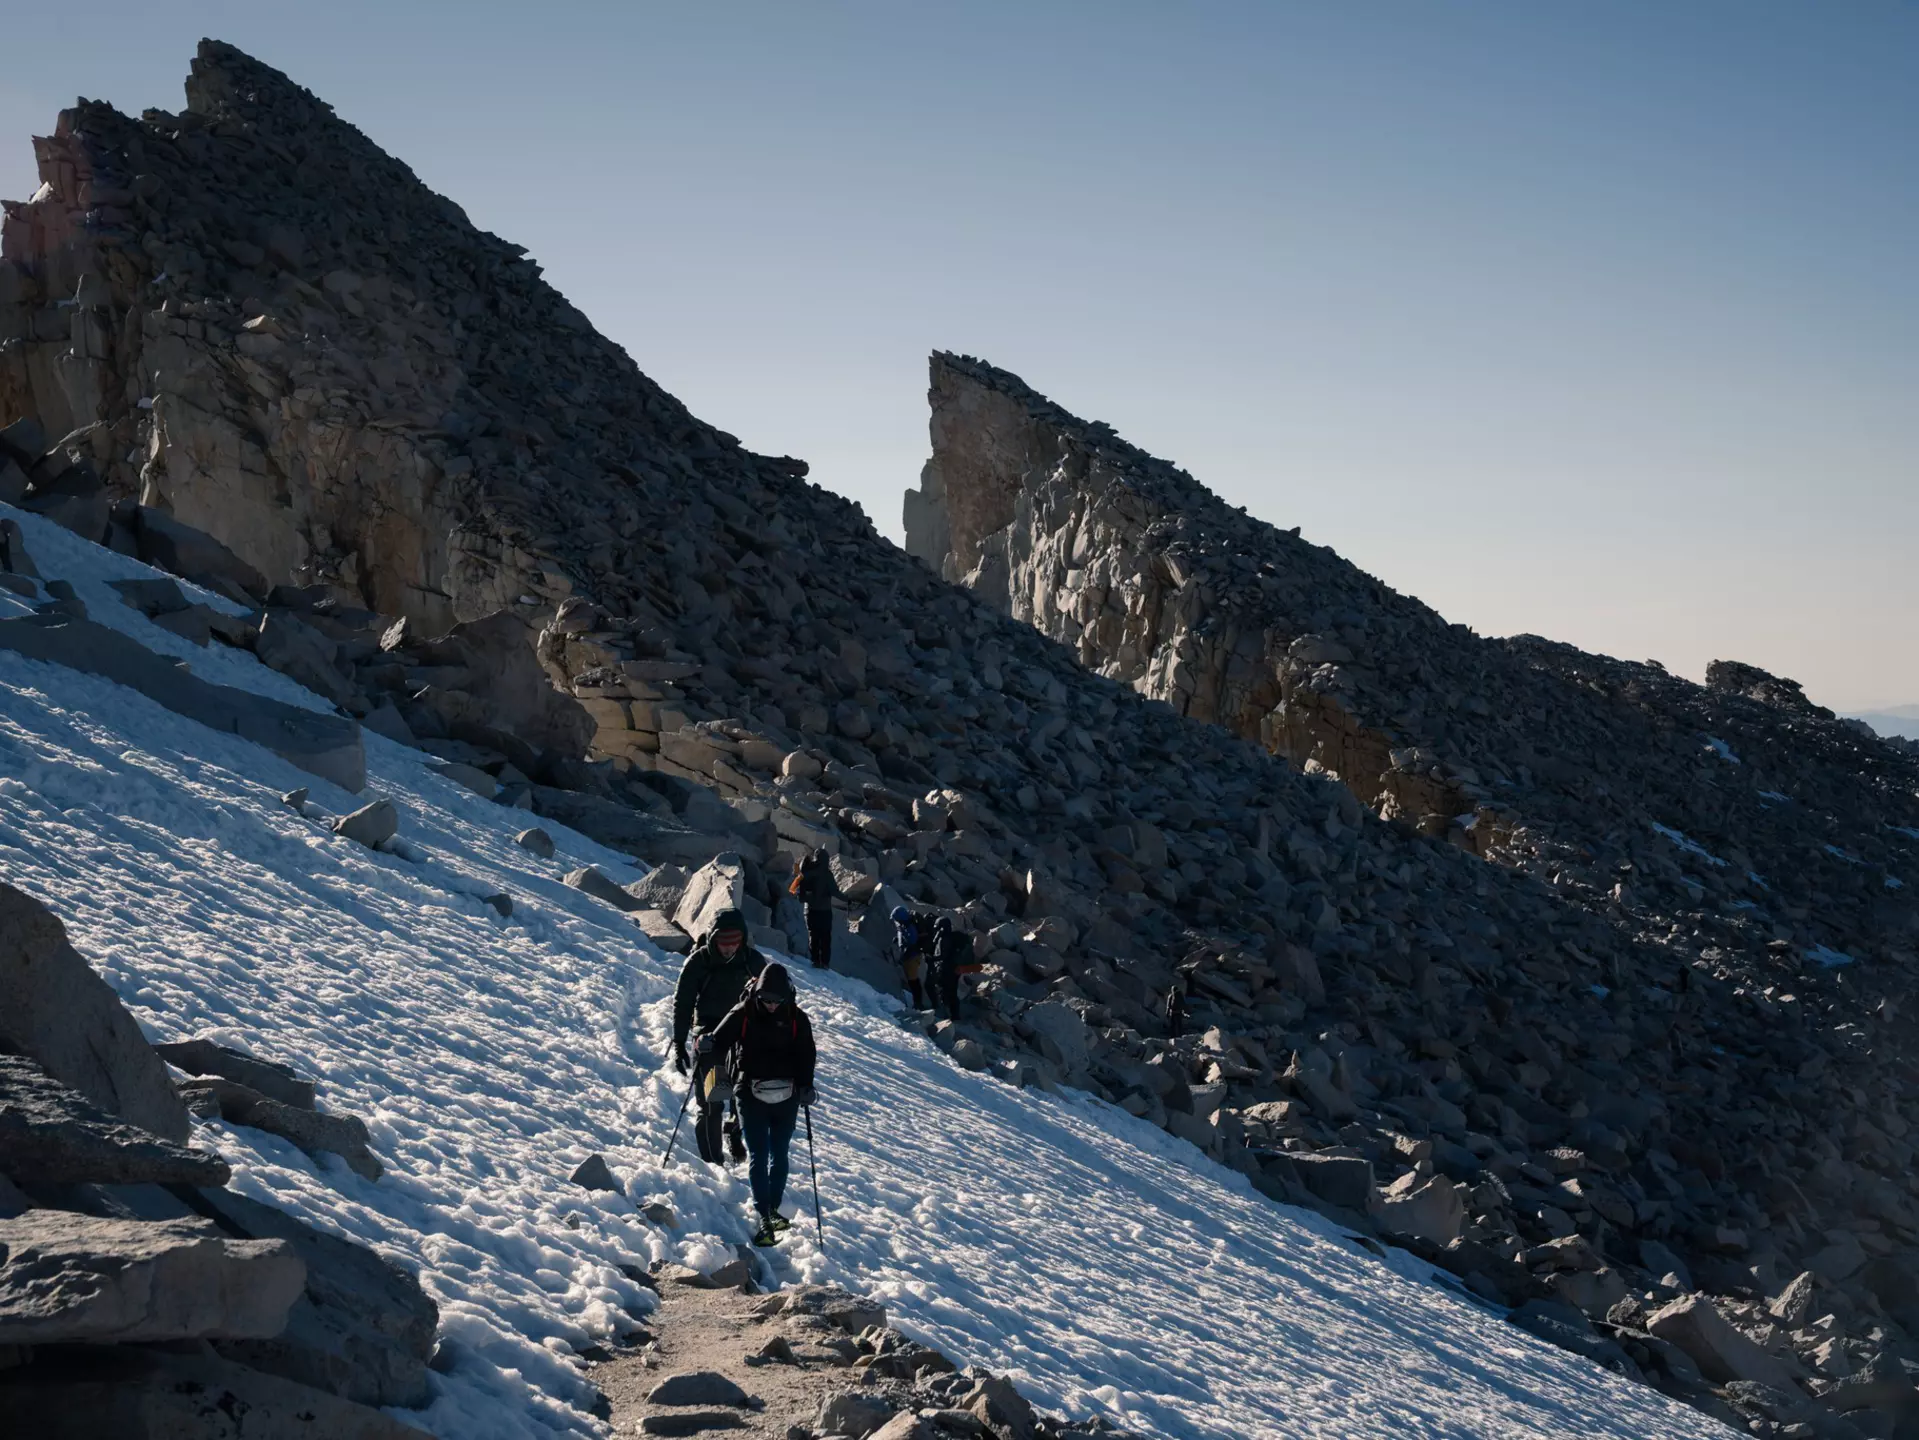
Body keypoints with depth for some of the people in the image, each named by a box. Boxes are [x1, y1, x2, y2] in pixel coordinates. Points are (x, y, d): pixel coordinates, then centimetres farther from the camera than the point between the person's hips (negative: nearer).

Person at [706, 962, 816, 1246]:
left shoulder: (796, 1019, 1)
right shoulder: (743, 1014, -4)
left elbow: (806, 1055, 4)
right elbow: (720, 1040, -5)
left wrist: (805, 1086, -10)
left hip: (786, 1097, 2)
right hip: (751, 1095, -2)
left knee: (779, 1155, 12)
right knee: (759, 1156, -6)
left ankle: (773, 1209, 26)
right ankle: (765, 1218, -8)